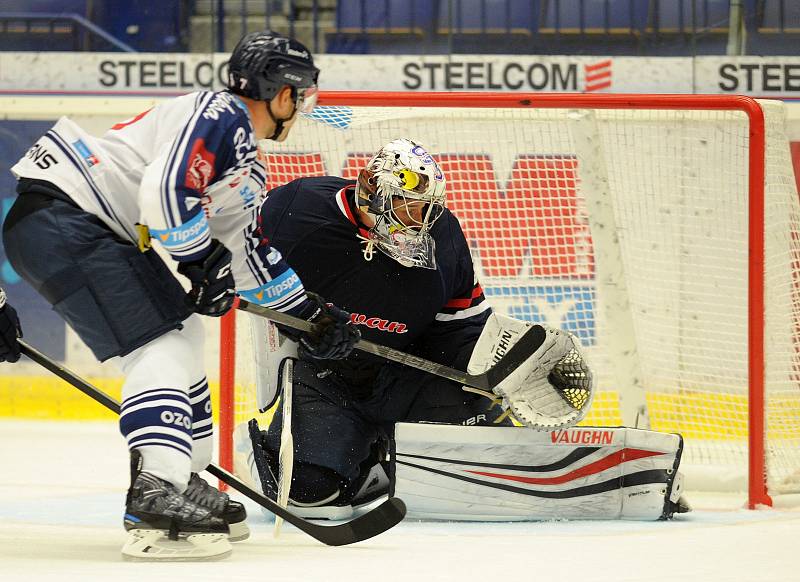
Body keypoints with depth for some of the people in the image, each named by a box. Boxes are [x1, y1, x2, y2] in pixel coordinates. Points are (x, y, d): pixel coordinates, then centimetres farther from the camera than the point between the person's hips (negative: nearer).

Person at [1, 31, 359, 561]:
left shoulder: (249, 167, 21)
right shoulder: (220, 116, -12)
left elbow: (251, 253, 29)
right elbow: (166, 188, -25)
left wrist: (312, 312, 28)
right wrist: (203, 260, -13)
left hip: (102, 231, 11)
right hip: (59, 216, -11)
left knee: (183, 336, 19)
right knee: (162, 348, -17)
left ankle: (183, 482, 27)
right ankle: (157, 499, -28)